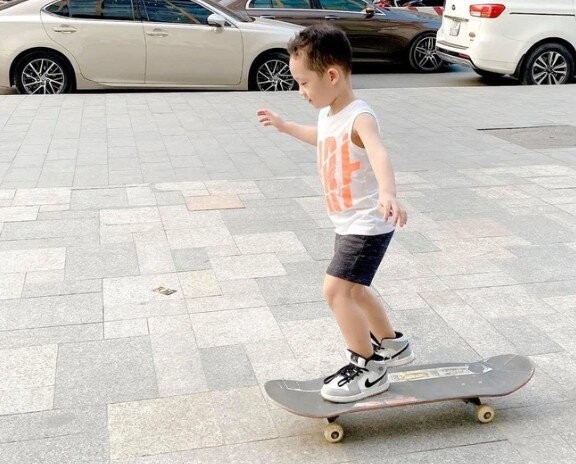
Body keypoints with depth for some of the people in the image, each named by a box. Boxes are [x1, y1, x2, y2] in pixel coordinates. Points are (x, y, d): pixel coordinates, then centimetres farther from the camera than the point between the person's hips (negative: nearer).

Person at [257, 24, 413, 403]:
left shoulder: (360, 117, -25)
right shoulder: (329, 114, 4)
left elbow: (379, 155, -45)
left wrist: (387, 194, -64)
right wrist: (285, 126, 40)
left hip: (369, 224, -10)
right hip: (348, 223, 10)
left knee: (336, 289, -15)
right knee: (353, 289, 22)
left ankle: (369, 369, 0)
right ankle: (391, 345, 43)